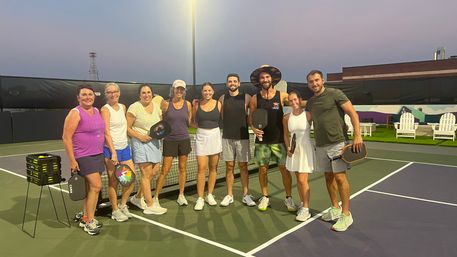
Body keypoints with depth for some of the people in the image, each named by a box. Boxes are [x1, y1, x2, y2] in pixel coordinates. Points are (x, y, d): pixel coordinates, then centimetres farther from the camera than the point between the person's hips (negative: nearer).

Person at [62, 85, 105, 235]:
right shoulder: (75, 113, -11)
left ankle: (85, 218, 26)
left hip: (98, 155, 7)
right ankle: (89, 222, 4)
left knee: (91, 188, 12)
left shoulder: (97, 111, 12)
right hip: (83, 157, -7)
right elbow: (66, 138, -13)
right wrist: (72, 160, -17)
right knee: (96, 186, -11)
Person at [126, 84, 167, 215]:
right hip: (141, 142, -7)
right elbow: (127, 127, -8)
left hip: (154, 142, 7)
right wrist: (140, 136, -19)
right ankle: (150, 206, 3)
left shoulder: (156, 106, 9)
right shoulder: (134, 108, -9)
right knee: (146, 174, -5)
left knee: (153, 172, 9)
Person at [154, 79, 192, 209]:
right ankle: (156, 196, 10)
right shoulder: (166, 104, -3)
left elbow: (189, 123, 10)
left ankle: (181, 195, 24)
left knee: (182, 168, 11)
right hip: (169, 140, -2)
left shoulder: (187, 104, 3)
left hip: (184, 140, 3)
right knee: (165, 170, -2)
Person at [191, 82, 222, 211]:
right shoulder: (197, 104, 2)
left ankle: (209, 195, 21)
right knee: (201, 168, -6)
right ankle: (200, 199, 2)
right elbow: (193, 121, 11)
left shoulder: (218, 104, 1)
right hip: (201, 137, -1)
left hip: (215, 136, 1)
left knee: (213, 168, 8)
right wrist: (201, 126, -2)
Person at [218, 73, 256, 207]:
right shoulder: (223, 98, 5)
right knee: (229, 166, 6)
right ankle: (229, 195, 15)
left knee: (243, 166, 5)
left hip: (242, 137, -1)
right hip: (227, 137, 1)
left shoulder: (246, 97, 0)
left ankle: (246, 195, 13)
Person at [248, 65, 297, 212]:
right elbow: (250, 118, 8)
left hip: (279, 140, -1)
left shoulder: (282, 96, -1)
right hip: (262, 140, 1)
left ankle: (289, 198, 16)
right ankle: (265, 197, 22)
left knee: (284, 169, 1)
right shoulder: (255, 98, 2)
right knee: (262, 169, 7)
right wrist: (253, 128, -10)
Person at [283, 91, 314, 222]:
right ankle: (302, 204, 26)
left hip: (306, 148, -4)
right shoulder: (286, 118, 3)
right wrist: (288, 148, -1)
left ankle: (306, 209, 4)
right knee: (298, 179, 12)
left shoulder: (308, 115, -9)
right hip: (293, 150, 4)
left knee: (303, 180, -7)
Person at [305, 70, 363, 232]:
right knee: (328, 177, 11)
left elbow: (352, 113, -7)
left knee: (339, 176, -8)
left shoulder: (335, 94, -4)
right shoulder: (310, 102, 14)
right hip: (320, 145, 6)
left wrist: (357, 135, -16)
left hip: (337, 142, -6)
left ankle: (346, 215, 2)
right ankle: (335, 209, 24)